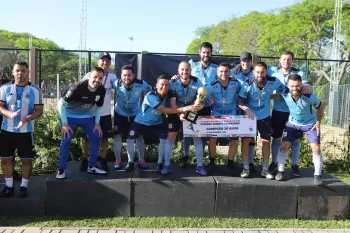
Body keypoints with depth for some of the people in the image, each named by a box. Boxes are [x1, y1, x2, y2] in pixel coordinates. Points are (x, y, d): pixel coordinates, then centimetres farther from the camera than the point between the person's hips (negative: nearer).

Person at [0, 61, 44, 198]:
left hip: (26, 131, -2)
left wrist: (27, 118, -25)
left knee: (26, 159, 5)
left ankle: (24, 186, 20)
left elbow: (39, 111, -6)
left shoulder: (35, 90, -3)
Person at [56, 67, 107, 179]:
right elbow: (61, 103, -25)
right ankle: (61, 170, 6)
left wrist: (97, 123, -3)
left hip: (86, 116, 5)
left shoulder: (101, 90, -15)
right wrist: (65, 124, -24)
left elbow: (99, 107, 4)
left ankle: (92, 167, 14)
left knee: (96, 137, 1)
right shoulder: (78, 87, -32)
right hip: (69, 115, -5)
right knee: (66, 141, -11)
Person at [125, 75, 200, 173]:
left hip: (156, 122, 4)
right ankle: (130, 162, 11)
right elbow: (164, 110, -44)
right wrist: (183, 109, -54)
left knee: (164, 138, -12)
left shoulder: (169, 94, -18)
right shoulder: (151, 96, -35)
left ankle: (160, 164, 3)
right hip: (141, 121, -4)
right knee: (130, 139, -10)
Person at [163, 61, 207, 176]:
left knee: (197, 136, -4)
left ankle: (199, 166, 7)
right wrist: (179, 114, -40)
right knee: (171, 136, -8)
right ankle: (167, 165, 1)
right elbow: (172, 103, -24)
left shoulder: (197, 82, -17)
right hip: (176, 112, -1)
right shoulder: (173, 83, -19)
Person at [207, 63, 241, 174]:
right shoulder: (212, 86, -15)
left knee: (235, 140, -3)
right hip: (217, 115, -1)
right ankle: (211, 162, 14)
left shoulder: (236, 83, -13)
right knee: (212, 139, -9)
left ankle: (230, 164, 16)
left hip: (232, 115, 1)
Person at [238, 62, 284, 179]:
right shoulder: (248, 84, -20)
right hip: (250, 116, -1)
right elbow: (240, 101, -18)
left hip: (265, 117, 2)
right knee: (246, 140, -3)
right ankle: (246, 168, 9)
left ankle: (265, 169, 17)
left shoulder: (273, 81, -17)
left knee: (266, 141, 5)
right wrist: (247, 109, -34)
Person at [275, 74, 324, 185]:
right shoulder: (285, 94, -25)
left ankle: (317, 175, 4)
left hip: (310, 124, -2)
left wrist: (318, 123, -10)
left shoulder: (309, 96, -30)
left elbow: (321, 107, -11)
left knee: (316, 148, -9)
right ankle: (280, 171, 8)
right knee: (284, 145, -5)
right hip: (293, 123, 2)